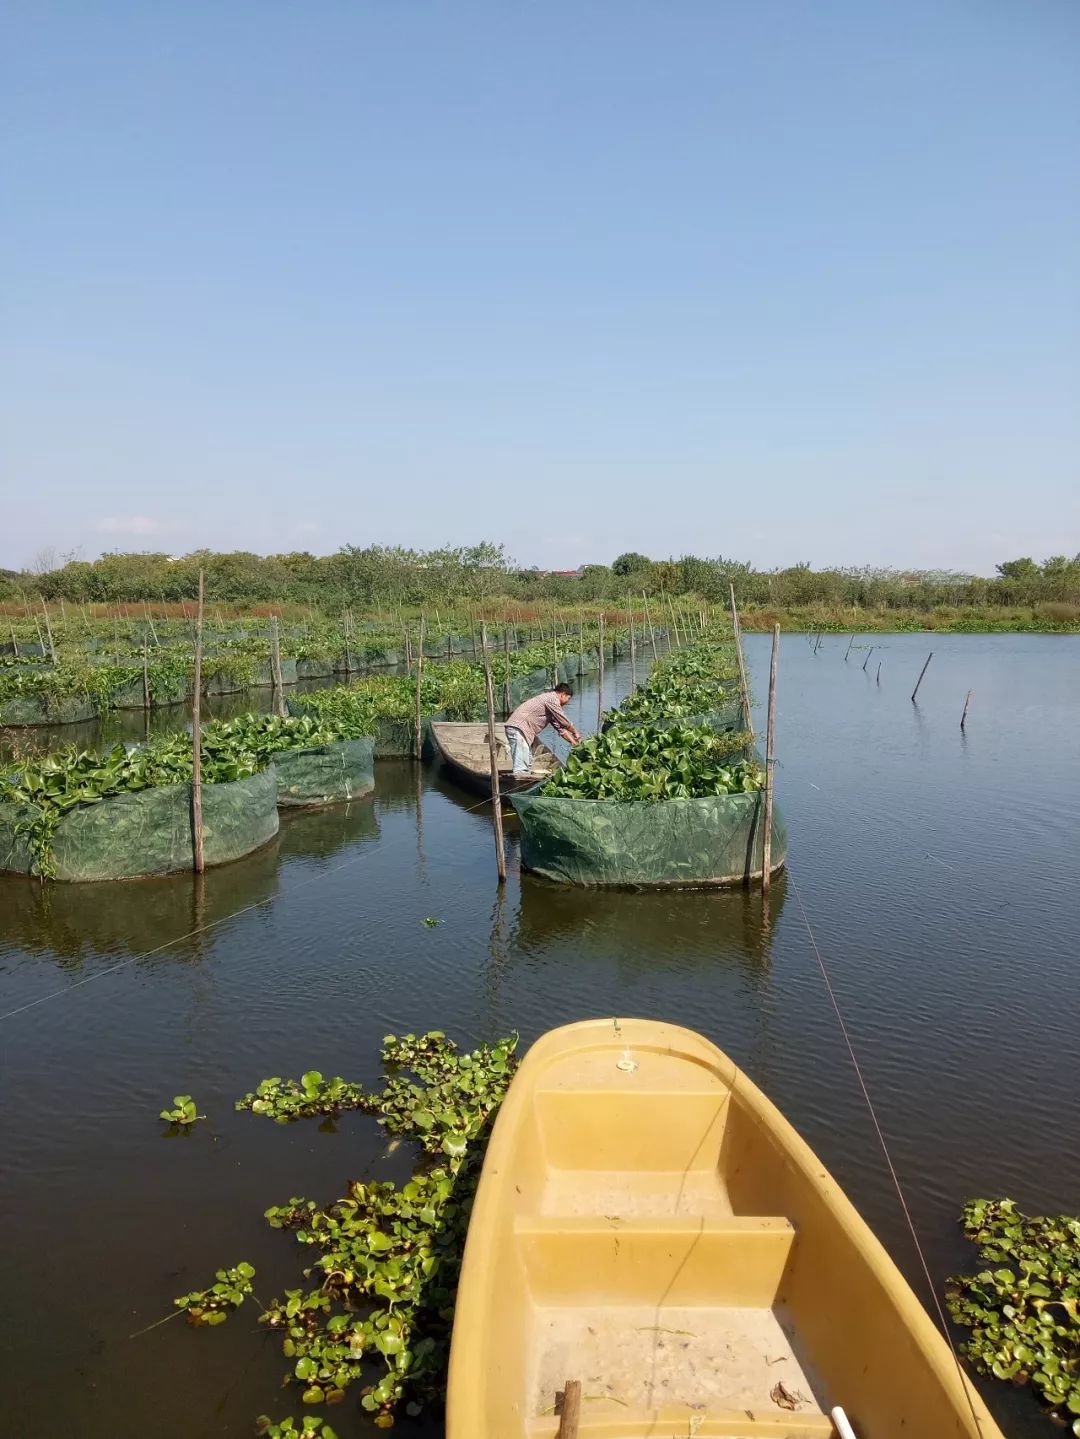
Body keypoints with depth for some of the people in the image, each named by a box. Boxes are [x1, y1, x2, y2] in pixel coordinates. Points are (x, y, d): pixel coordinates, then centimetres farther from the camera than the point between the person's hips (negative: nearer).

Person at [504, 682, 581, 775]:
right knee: (521, 769, -17)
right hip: (518, 728, -11)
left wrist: (574, 742, 25)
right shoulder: (553, 699, -6)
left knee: (527, 764, 14)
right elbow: (564, 721, -5)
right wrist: (575, 732, 12)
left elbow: (559, 726, 27)